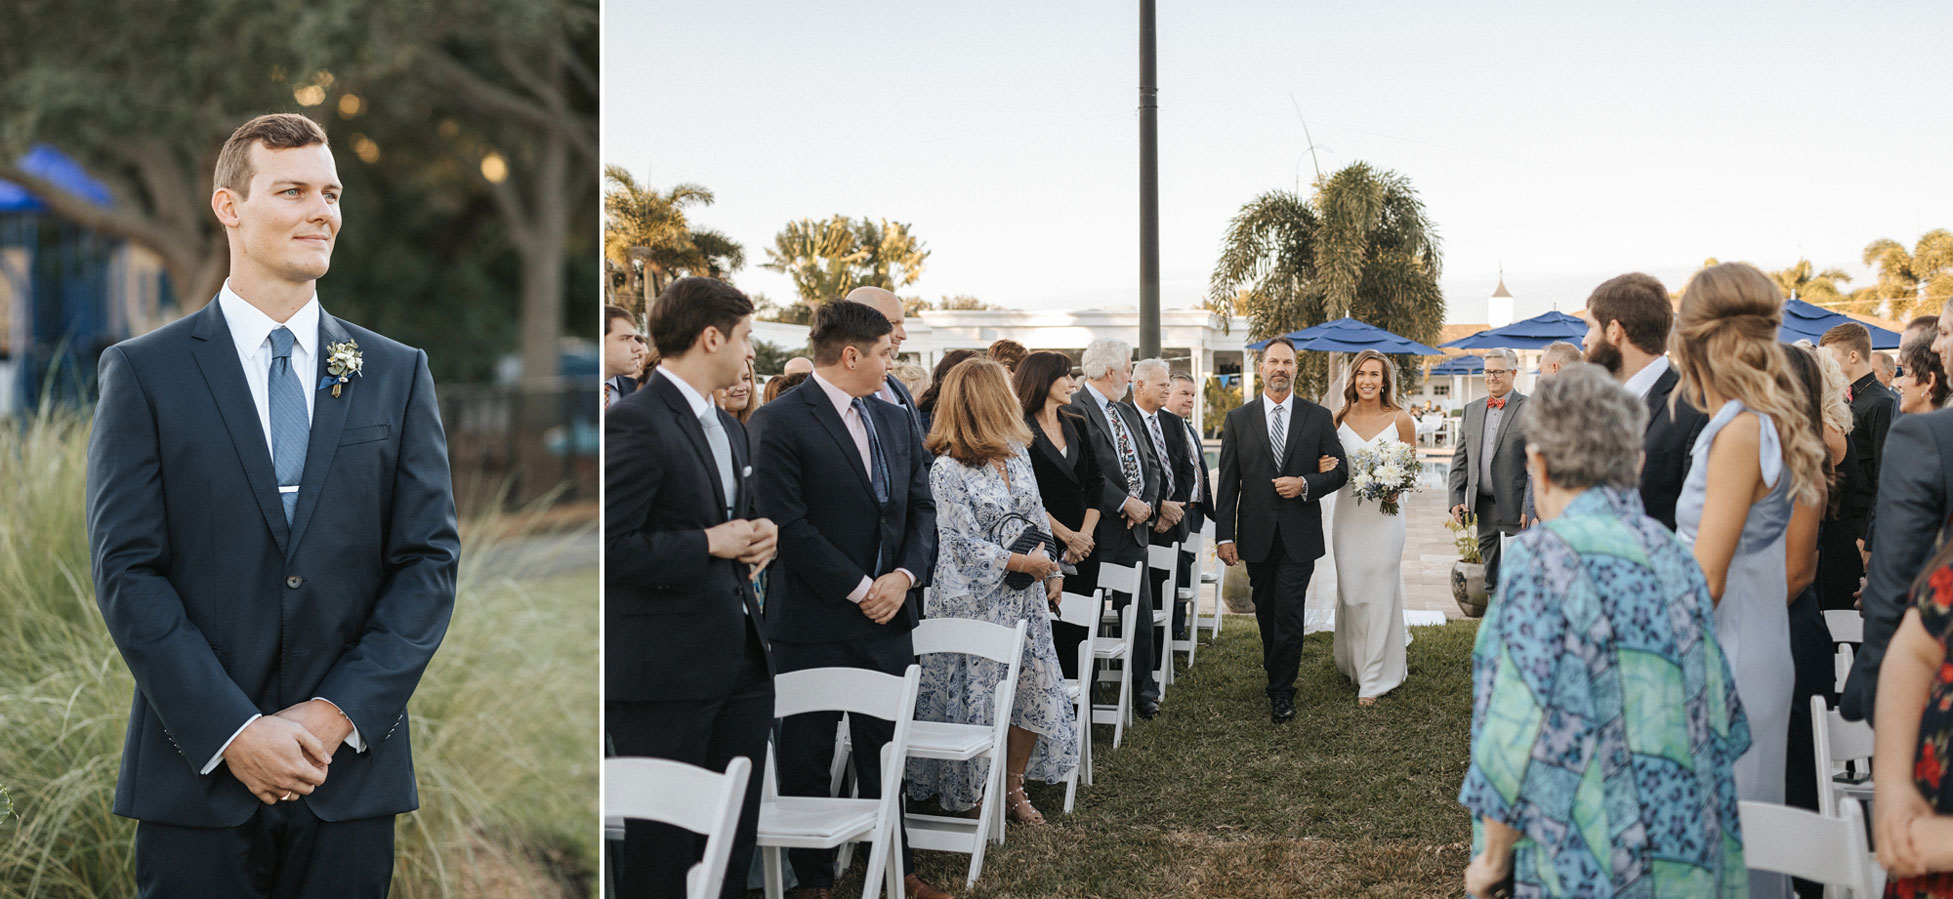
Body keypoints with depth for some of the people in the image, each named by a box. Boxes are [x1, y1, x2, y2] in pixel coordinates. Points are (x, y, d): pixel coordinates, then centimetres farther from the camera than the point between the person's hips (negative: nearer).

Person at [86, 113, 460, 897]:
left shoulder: (398, 374, 7)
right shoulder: (144, 372, 1)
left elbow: (431, 560, 2)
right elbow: (127, 571, -5)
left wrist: (337, 714, -8)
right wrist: (233, 731, -12)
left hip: (352, 772, 2)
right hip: (198, 777, -1)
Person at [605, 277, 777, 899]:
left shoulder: (729, 427, 17)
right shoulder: (635, 422, -14)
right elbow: (610, 548, -21)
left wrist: (757, 536, 8)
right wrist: (709, 544, -15)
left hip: (741, 658, 9)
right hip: (667, 670, -9)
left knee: (734, 838, 13)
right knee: (663, 847, 0)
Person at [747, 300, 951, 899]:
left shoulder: (894, 422, 12)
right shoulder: (780, 422, -11)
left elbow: (922, 507, 12)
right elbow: (788, 523, -17)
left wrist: (904, 575, -5)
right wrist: (858, 589, -15)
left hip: (888, 616, 6)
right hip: (814, 623, -6)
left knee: (885, 751, 14)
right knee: (807, 759, 7)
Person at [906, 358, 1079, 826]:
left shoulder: (1016, 456, 8)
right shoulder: (948, 470, -15)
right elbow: (964, 545, -18)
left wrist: (1052, 574, 13)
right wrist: (1022, 563, -14)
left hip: (1025, 598, 7)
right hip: (976, 602, -7)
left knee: (1037, 691, 6)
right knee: (978, 697, 0)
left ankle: (1012, 787, 23)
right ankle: (972, 795, 18)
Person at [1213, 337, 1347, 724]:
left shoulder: (1318, 417, 4)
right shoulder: (1238, 419, 4)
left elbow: (1340, 471, 6)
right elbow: (1228, 482, 2)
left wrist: (1305, 484, -13)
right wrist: (1224, 535, -3)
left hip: (1300, 534, -1)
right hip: (1257, 535, 2)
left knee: (1288, 613, -7)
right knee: (1266, 613, 10)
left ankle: (1281, 692, 3)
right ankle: (1278, 677, 27)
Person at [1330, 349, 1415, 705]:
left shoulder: (1400, 420, -2)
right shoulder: (1339, 419, 4)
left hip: (1384, 514, -2)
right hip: (1347, 512, 2)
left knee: (1380, 595, -1)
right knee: (1350, 592, 8)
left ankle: (1374, 679, 7)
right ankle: (1351, 659, 32)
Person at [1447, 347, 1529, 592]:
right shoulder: (1472, 410, 14)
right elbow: (1460, 459, 15)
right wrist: (1456, 498, 5)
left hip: (1516, 509, -6)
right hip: (1485, 509, 6)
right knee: (1491, 578, 13)